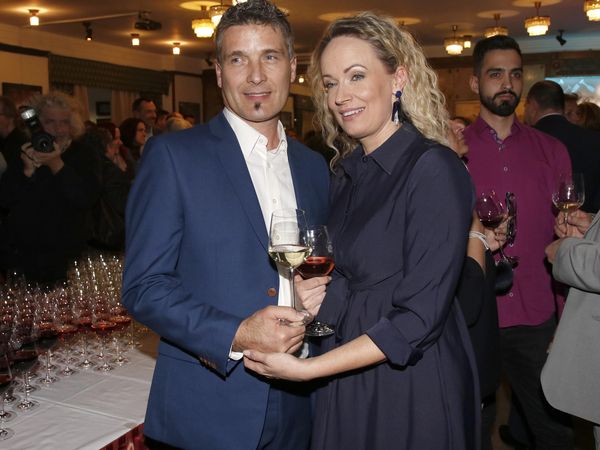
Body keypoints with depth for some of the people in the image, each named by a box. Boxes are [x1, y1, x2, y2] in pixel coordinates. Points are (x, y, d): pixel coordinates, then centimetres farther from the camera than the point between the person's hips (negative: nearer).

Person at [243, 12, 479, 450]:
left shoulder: (434, 168, -18)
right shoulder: (346, 171, 4)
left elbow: (419, 318, -21)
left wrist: (305, 369, -21)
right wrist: (313, 293, -7)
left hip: (412, 389, -6)